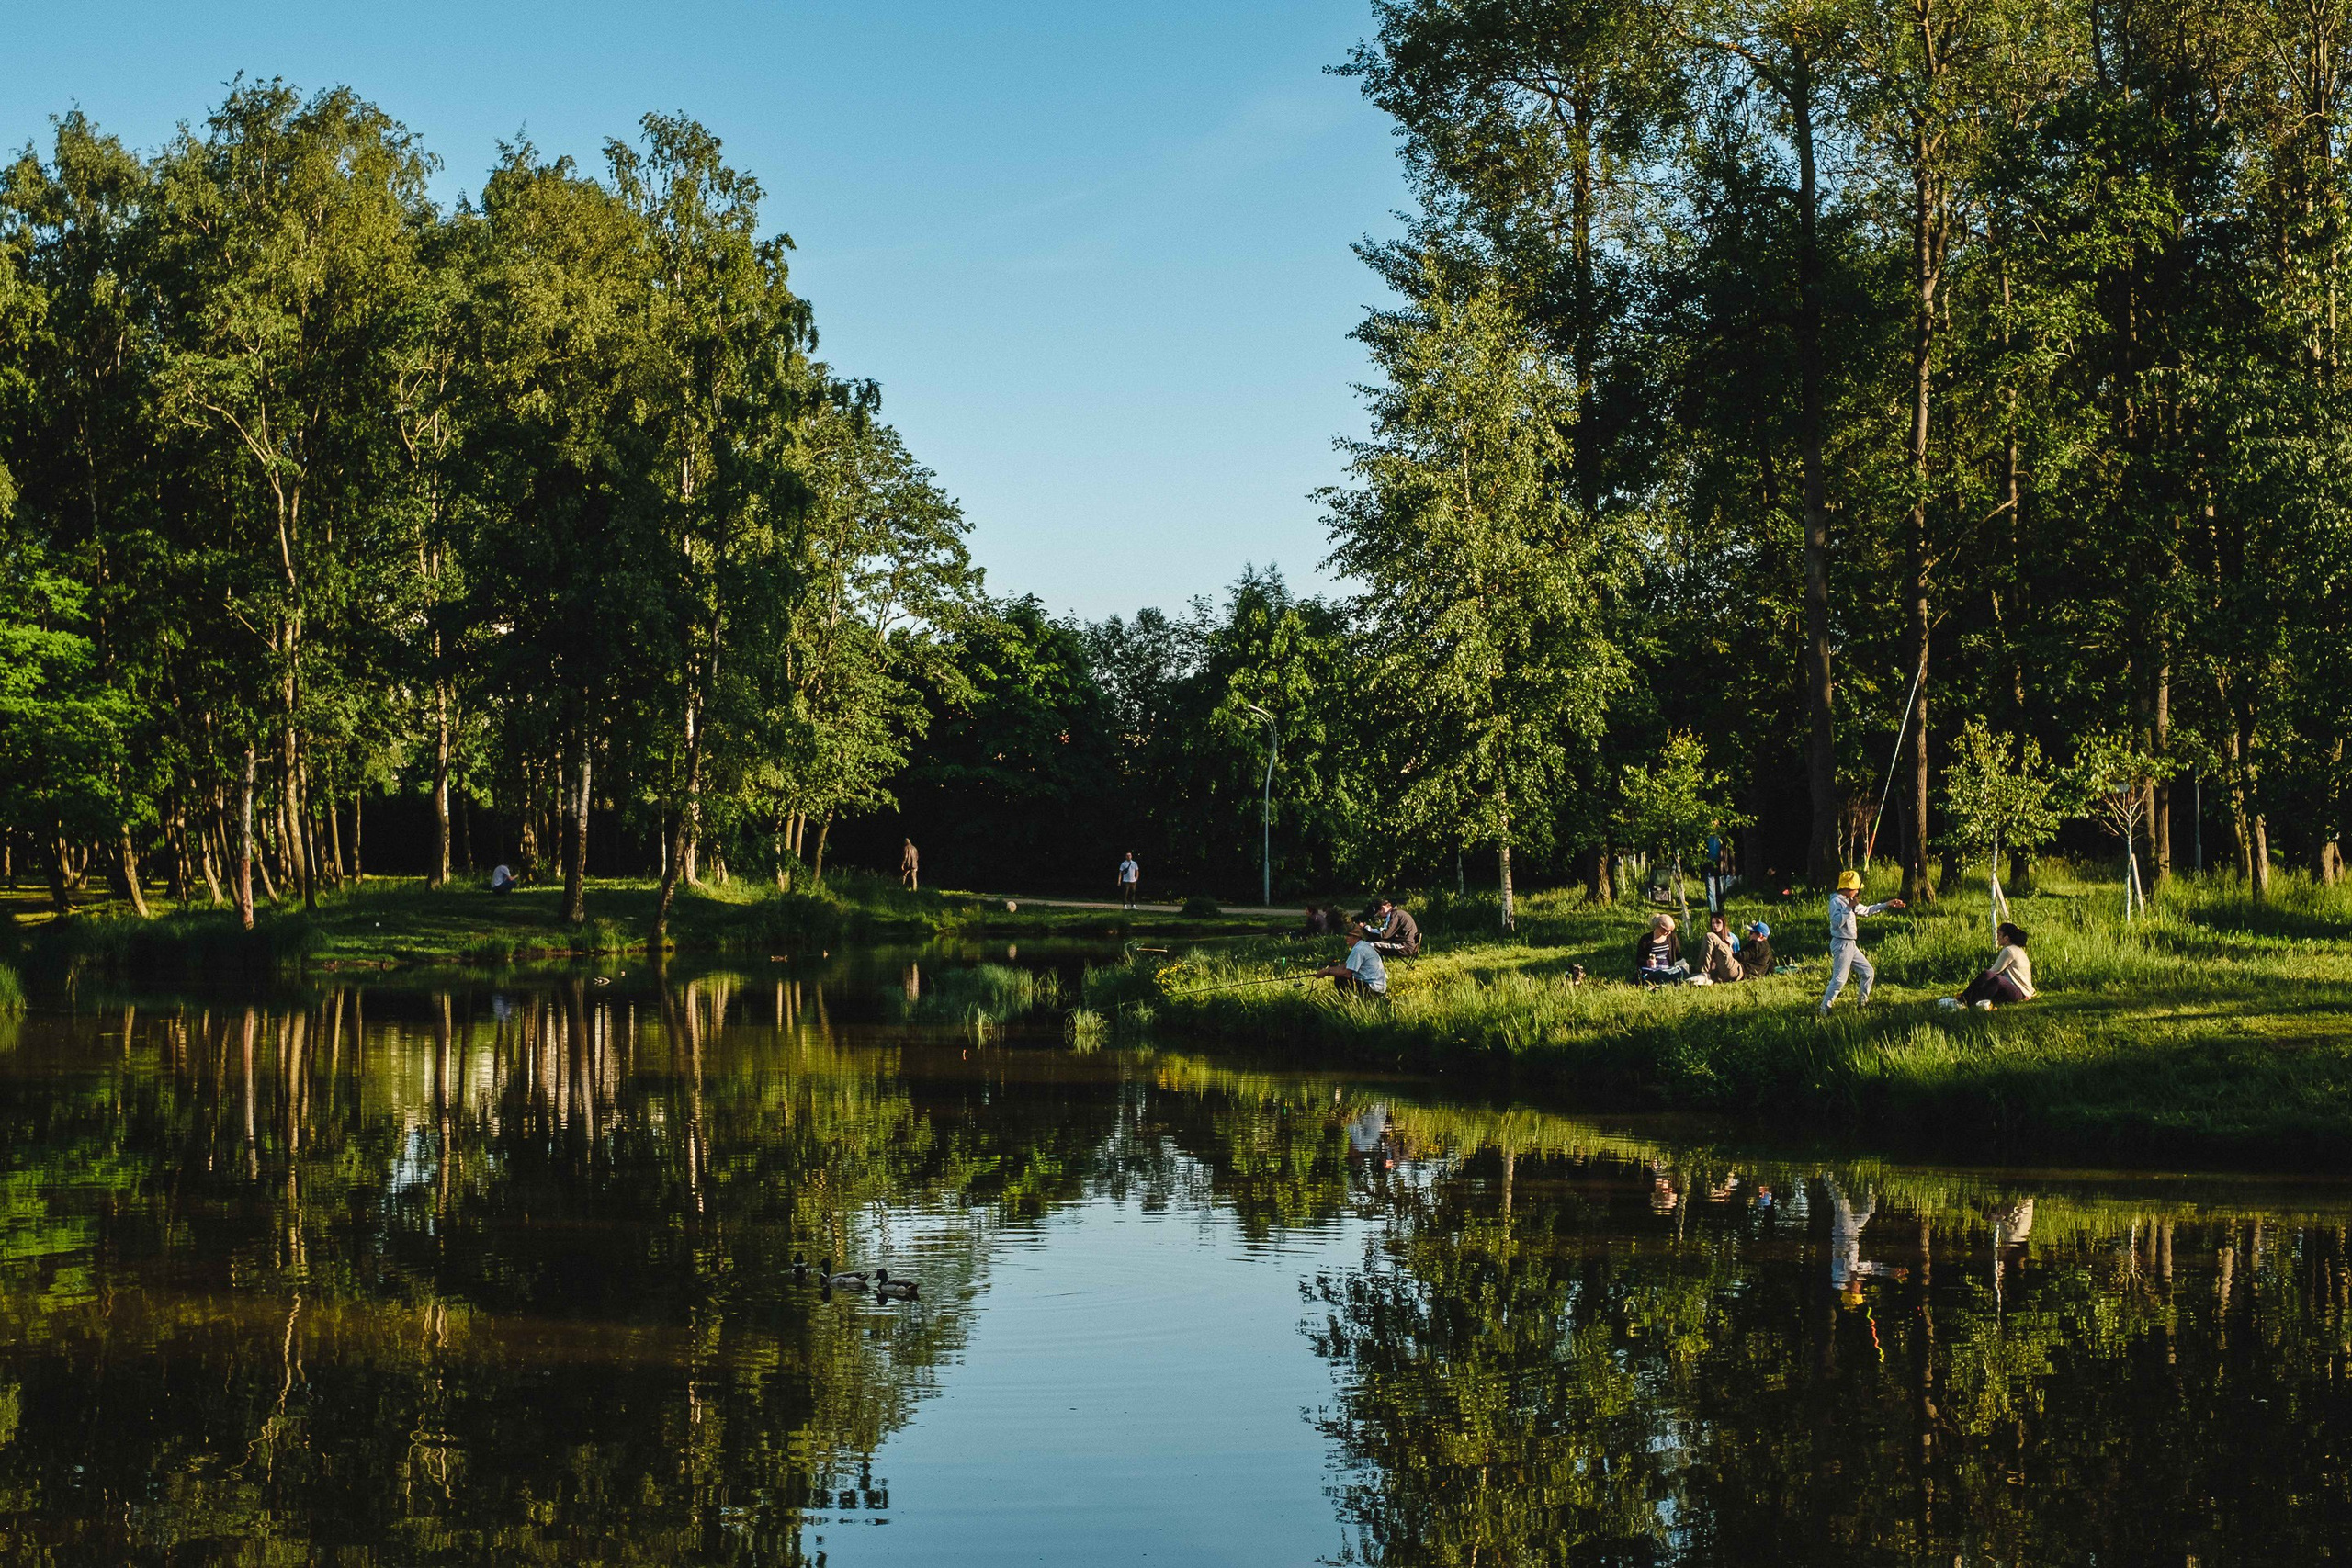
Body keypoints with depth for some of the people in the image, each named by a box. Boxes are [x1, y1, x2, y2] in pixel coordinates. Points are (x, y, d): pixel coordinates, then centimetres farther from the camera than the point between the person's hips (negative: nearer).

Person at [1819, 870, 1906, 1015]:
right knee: (1839, 980, -11)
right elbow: (1837, 922, -28)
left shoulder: (1849, 901, 13)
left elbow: (1866, 910, 24)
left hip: (1851, 945, 10)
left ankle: (1862, 1003, 25)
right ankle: (1824, 1010, -5)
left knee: (1868, 973, 14)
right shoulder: (1836, 901, -16)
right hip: (1841, 945, -10)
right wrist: (1849, 907, -31)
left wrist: (1887, 904, 23)